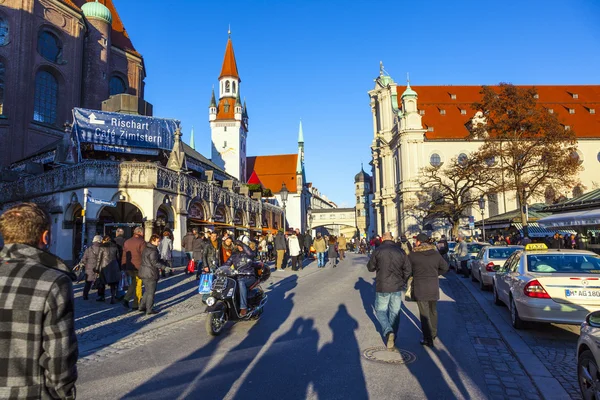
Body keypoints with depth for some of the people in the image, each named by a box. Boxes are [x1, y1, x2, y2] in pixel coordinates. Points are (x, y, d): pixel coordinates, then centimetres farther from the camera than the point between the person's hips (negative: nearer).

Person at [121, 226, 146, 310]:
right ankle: (136, 304, 11)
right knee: (138, 285, 5)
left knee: (133, 283, 21)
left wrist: (124, 266, 17)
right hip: (138, 267, -6)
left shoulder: (127, 242, 10)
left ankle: (126, 298, 4)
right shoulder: (141, 242, -11)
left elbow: (124, 255, 12)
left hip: (129, 267, 6)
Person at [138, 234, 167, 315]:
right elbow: (154, 262, -23)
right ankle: (149, 310, 9)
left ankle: (142, 307, 26)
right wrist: (164, 265, -12)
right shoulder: (153, 251, -20)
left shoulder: (146, 248, 12)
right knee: (151, 292, 1)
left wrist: (162, 262, 8)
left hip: (144, 273, 10)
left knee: (147, 291, 22)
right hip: (150, 274, -10)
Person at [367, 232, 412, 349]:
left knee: (380, 311, 11)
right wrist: (403, 282, 15)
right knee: (395, 313, 14)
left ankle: (388, 332, -13)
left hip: (382, 287, -2)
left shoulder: (377, 251, -7)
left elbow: (370, 268, 1)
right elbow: (407, 269, 0)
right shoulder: (400, 251, -1)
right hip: (397, 287, 3)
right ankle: (391, 340, 22)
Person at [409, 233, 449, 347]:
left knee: (424, 313, 2)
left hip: (420, 287, -5)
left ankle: (428, 340, 5)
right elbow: (445, 267, 11)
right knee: (433, 311, 21)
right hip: (434, 286, 5)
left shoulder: (413, 255, -11)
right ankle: (433, 333, 36)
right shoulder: (436, 253, 2)